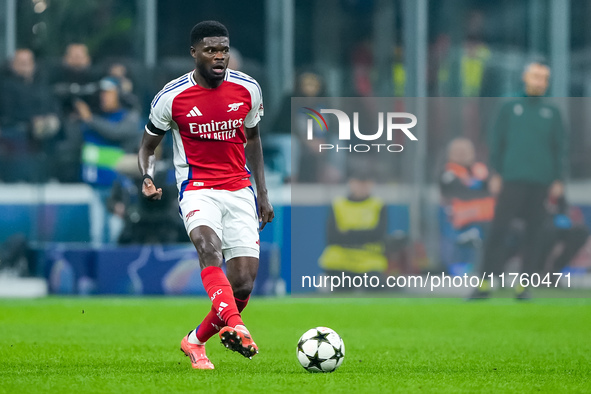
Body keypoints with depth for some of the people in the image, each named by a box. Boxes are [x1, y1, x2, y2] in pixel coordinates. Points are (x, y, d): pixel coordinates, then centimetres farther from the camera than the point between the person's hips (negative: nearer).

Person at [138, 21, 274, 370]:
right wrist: (148, 177, -13)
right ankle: (235, 327, -52)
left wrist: (263, 193, 15)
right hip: (197, 190, -3)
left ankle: (196, 341, 18)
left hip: (239, 190, 3)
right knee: (209, 246, -35)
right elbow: (148, 145, 8)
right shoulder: (172, 97, -6)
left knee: (243, 284, -5)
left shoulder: (248, 89, 2)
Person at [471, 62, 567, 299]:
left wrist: (558, 180, 3)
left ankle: (523, 285, 4)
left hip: (541, 181, 1)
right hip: (513, 179, -1)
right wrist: (496, 173, 1)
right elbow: (496, 141, 10)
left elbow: (560, 147, 12)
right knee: (498, 228, -8)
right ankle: (485, 282, -7)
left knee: (533, 232, 0)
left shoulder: (552, 113, 13)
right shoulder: (509, 109, 11)